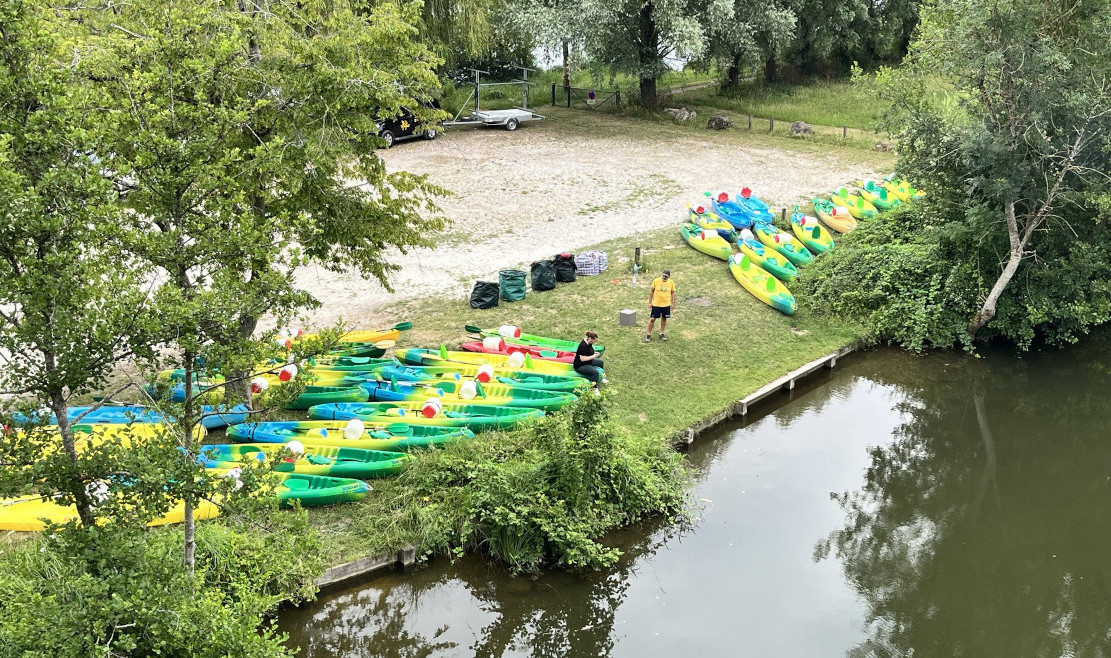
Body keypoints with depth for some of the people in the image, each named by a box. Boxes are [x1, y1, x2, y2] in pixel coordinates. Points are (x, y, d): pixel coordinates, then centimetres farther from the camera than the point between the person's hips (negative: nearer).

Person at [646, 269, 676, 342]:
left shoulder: (671, 282, -6)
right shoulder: (656, 281, -12)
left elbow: (672, 293, 5)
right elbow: (651, 291, -2)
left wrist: (673, 304, 5)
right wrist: (650, 302, -2)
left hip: (666, 304, 2)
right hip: (656, 304, -2)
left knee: (664, 318, 13)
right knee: (652, 319, -1)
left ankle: (662, 333, 29)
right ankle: (648, 335, 9)